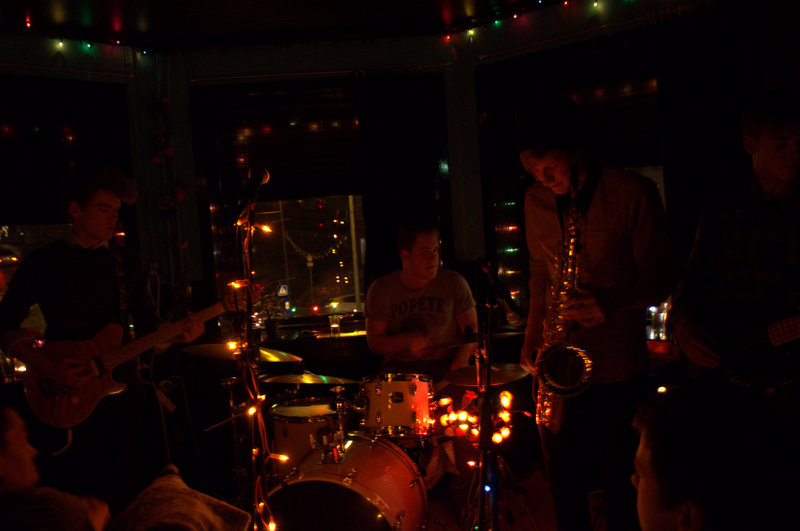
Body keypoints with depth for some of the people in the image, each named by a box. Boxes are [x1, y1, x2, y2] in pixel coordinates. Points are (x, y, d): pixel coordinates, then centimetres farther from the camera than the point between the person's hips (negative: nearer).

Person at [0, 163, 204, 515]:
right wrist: (47, 367, -16)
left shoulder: (127, 261, 8)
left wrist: (177, 333, -10)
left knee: (131, 487, 8)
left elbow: (147, 324, 11)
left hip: (126, 391, 4)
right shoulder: (43, 263, -4)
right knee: (92, 497, -1)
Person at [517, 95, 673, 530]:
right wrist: (532, 338, 6)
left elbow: (659, 280, -7)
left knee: (618, 486, 6)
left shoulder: (634, 194, -10)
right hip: (558, 364, 4)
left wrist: (612, 303, -25)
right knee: (565, 483, 13)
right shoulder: (536, 201, 5)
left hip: (618, 365, -4)